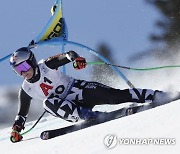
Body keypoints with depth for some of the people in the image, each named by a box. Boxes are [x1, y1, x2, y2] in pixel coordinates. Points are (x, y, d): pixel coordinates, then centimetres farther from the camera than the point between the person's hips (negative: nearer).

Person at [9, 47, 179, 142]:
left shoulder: (46, 66, -8)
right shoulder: (26, 90, 2)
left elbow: (66, 56, -18)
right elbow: (22, 113, 12)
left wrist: (74, 58, -40)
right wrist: (16, 128, -4)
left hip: (79, 90, -2)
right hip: (67, 106, 2)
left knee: (113, 95, -21)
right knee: (48, 102, -29)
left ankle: (157, 95, -15)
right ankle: (86, 116, -34)